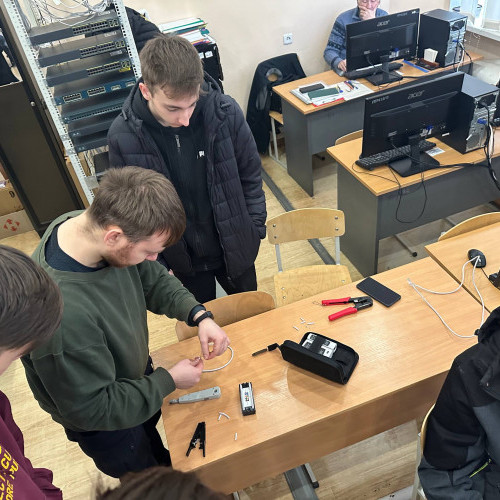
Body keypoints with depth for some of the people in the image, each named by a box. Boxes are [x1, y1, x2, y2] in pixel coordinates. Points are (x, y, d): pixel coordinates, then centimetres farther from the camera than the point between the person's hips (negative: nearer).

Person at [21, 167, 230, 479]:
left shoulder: (91, 224, -23)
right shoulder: (62, 312, -46)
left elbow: (153, 279, -5)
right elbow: (94, 409, -31)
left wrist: (198, 315, -18)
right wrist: (169, 380, -21)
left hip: (136, 375, 6)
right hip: (105, 422, -6)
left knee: (154, 442, 36)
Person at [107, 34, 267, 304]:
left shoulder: (226, 112, -21)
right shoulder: (123, 137, -21)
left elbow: (250, 176, -6)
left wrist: (255, 231, -4)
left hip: (234, 247, 1)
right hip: (183, 257, 0)